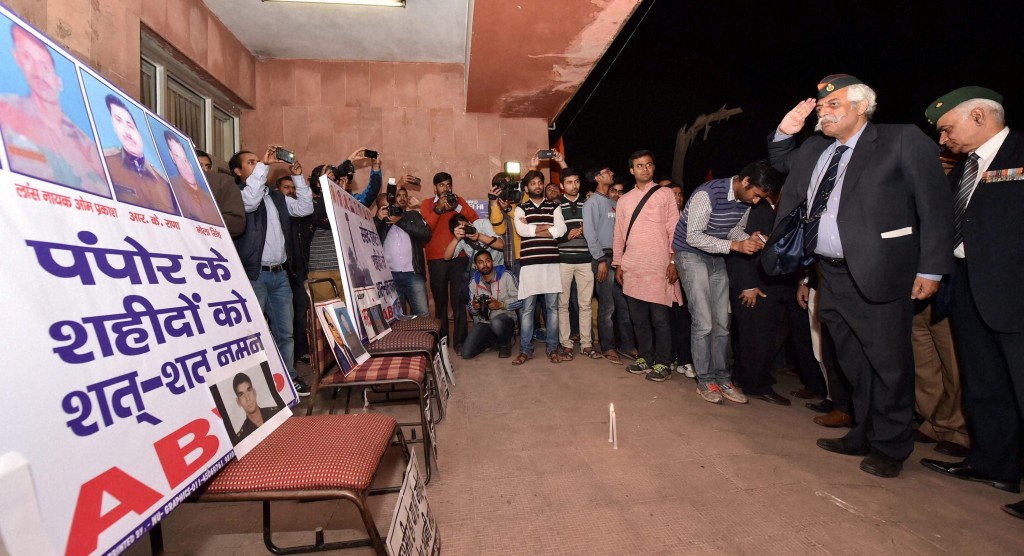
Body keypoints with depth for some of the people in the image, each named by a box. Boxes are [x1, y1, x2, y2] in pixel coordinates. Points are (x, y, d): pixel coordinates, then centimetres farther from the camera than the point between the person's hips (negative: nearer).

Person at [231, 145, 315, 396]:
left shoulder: (275, 196, 18)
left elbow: (305, 208, 14)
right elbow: (249, 201, -24)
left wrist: (298, 177, 7)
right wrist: (264, 165, -18)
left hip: (280, 273, 7)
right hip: (254, 274, -6)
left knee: (286, 331, 12)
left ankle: (288, 377, 22)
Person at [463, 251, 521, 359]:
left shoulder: (506, 276, -8)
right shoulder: (474, 282, 5)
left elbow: (519, 300, -10)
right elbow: (472, 310, 12)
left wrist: (501, 305, -22)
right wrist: (474, 307, -12)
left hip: (505, 318, -4)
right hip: (483, 322, 4)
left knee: (496, 323, -41)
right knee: (466, 354, -13)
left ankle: (505, 345, -4)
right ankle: (494, 340, 16)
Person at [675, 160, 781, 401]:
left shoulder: (746, 200, -3)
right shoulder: (707, 194, -25)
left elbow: (735, 230, 9)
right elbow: (693, 237, -24)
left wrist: (750, 240, -14)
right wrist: (735, 245, -27)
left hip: (717, 257, 7)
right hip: (691, 254, -7)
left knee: (722, 323, 5)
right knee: (703, 322, -9)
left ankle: (722, 378, 15)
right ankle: (705, 380, 3)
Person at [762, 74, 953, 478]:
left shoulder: (903, 141, -4)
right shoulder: (814, 150, 13)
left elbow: (935, 207, -7)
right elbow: (781, 164, 32)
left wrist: (931, 269, -12)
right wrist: (785, 132, 12)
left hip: (876, 274, -6)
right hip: (830, 274, 6)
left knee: (887, 363, 4)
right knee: (854, 364, 15)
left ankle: (890, 446, 21)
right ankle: (864, 435, 31)